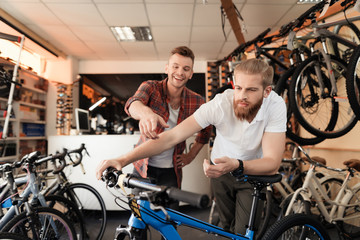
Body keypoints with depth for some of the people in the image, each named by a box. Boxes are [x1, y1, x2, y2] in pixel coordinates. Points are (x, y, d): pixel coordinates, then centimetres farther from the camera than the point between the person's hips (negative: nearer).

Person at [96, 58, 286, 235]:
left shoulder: (275, 106, -26)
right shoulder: (221, 103, -28)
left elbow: (272, 162, -29)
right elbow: (171, 136, -32)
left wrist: (237, 165, -51)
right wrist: (123, 160, -40)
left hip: (253, 174, 0)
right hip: (220, 170, 1)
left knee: (244, 232, -5)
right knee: (227, 225, 15)